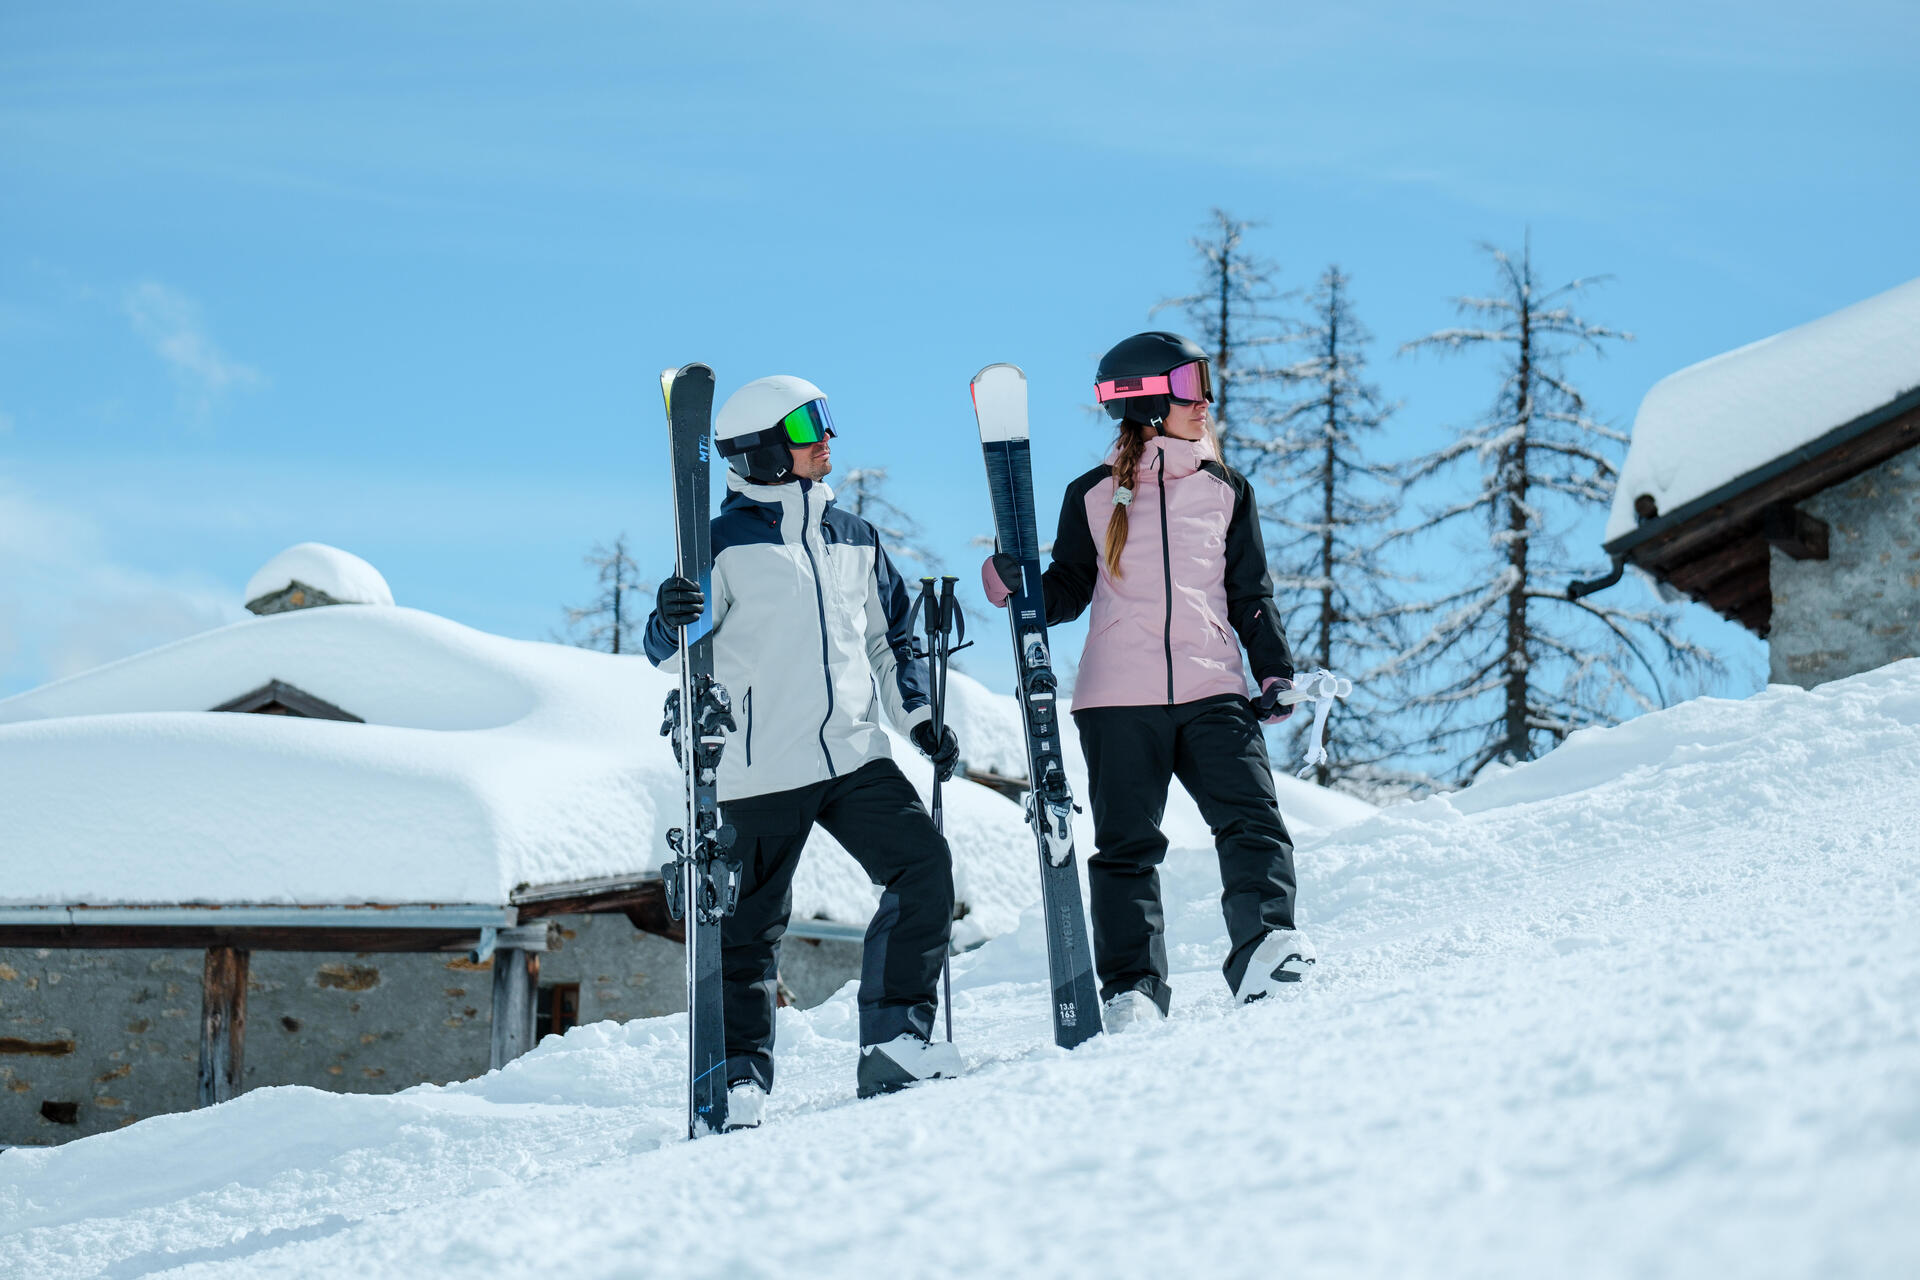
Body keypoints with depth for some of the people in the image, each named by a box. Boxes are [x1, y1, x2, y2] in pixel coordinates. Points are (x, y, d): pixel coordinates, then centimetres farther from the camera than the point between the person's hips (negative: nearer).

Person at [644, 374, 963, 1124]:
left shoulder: (854, 540, 14)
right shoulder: (726, 546, -3)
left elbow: (890, 639, 24)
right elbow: (673, 652, -8)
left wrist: (919, 719, 13)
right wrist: (673, 620, -31)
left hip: (854, 753, 5)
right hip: (762, 769, -5)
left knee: (923, 867, -11)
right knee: (752, 925, 0)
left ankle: (894, 1039, -7)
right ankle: (741, 1077, 11)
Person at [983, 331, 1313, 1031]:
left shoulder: (1226, 489, 14)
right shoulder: (1094, 495, 9)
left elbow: (1251, 594, 17)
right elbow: (1069, 589, 14)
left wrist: (1275, 673, 6)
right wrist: (1018, 586, -7)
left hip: (1211, 691, 1)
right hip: (1119, 696, -1)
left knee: (1251, 818, -17)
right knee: (1125, 845, 0)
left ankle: (1266, 943, -20)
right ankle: (1131, 988, 2)